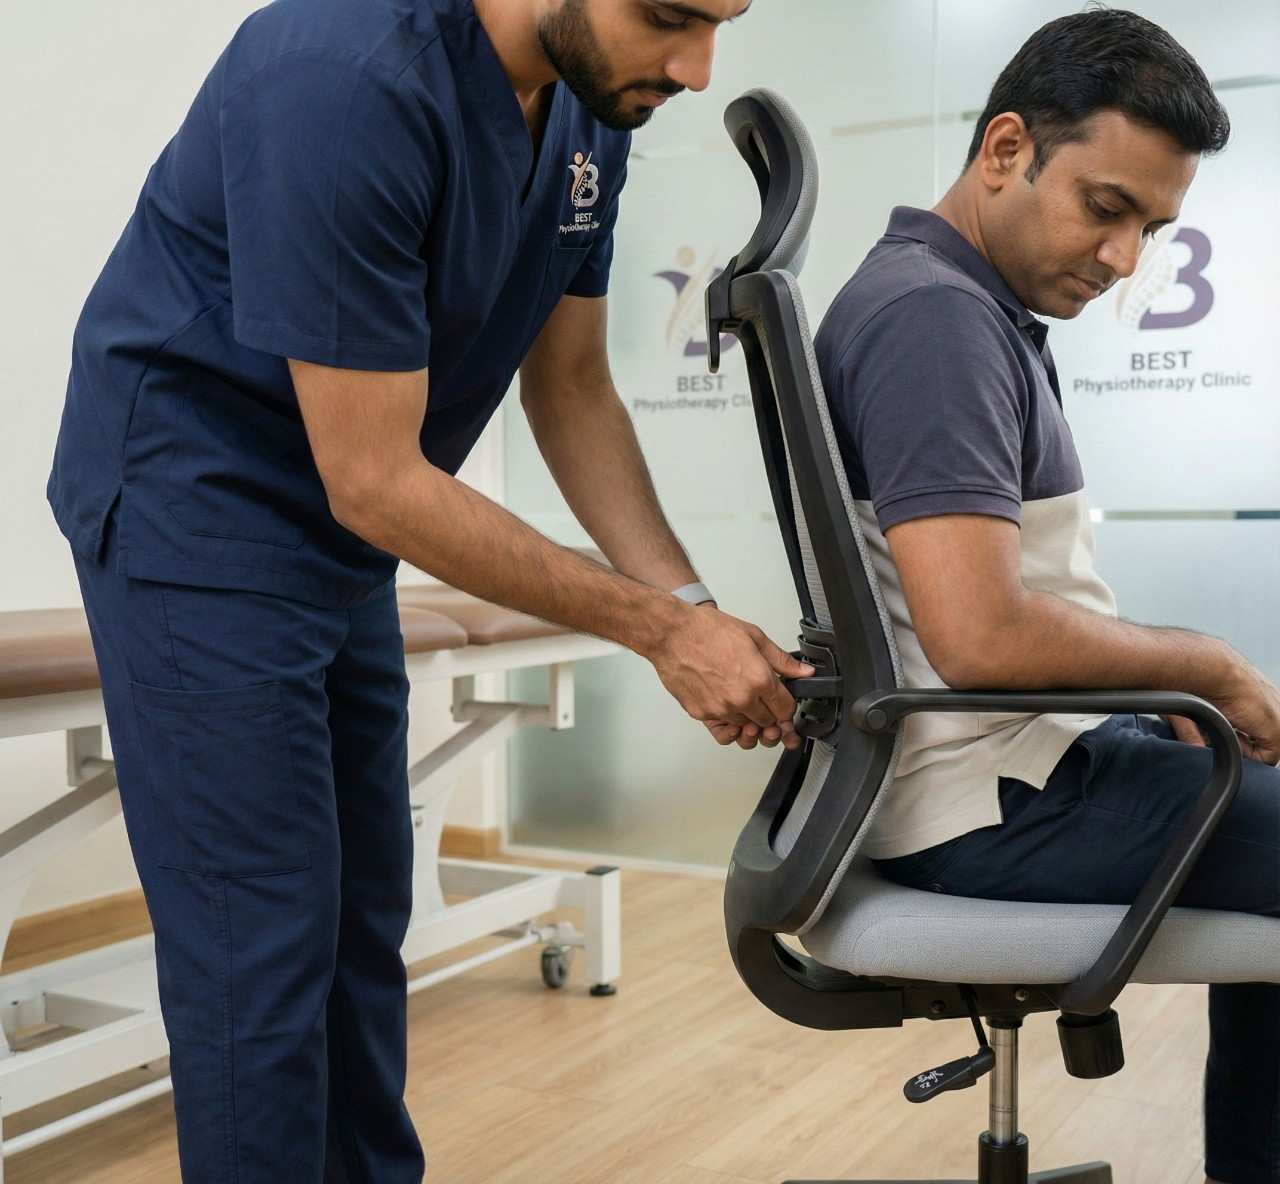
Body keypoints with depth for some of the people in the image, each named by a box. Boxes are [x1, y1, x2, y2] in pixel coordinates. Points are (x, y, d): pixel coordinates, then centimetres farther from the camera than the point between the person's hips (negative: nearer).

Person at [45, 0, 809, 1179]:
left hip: (339, 543, 7)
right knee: (266, 940, -5)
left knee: (364, 920, 12)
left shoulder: (592, 100, -4)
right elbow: (376, 479, -26)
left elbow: (570, 388, 3)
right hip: (198, 510, -7)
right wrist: (659, 627, -21)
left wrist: (693, 606, -8)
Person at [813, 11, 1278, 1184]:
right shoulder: (933, 313, -19)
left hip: (1025, 751, 10)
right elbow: (984, 635, -29)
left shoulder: (980, 307, 12)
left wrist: (1174, 690, 6)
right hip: (993, 796, -10)